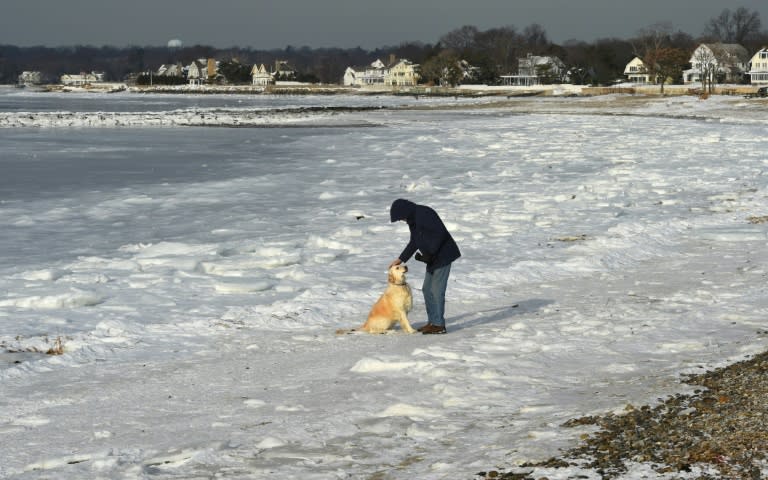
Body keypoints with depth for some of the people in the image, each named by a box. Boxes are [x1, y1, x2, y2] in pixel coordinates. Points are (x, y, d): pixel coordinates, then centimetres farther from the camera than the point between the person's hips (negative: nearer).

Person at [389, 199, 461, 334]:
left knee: (437, 290, -8)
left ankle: (439, 324, -2)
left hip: (443, 255, -10)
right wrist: (401, 259, 19)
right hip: (433, 257, 10)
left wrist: (429, 253, -23)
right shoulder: (413, 219, 11)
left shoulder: (425, 214, -20)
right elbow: (414, 242, 22)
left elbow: (441, 233, -25)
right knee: (427, 289, 12)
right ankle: (432, 321, 19)